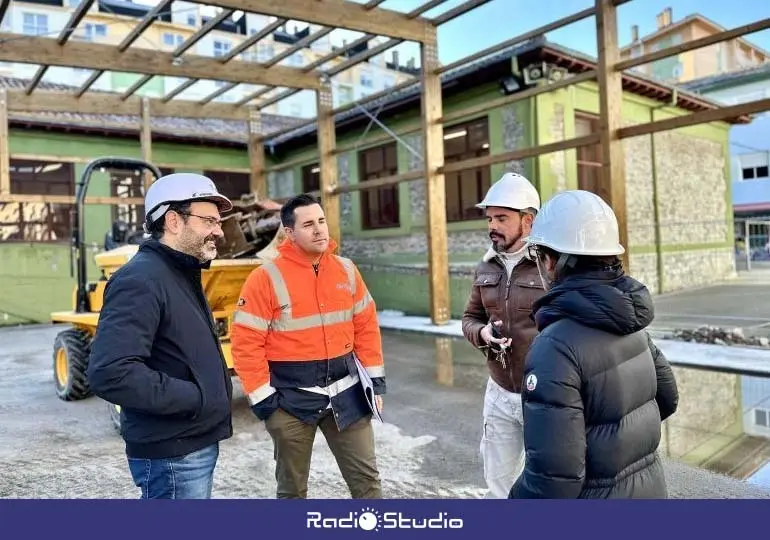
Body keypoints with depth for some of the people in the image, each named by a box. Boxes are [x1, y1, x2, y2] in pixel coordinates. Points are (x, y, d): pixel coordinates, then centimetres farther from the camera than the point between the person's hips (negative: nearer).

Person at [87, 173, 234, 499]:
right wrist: (193, 397, -23)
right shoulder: (141, 280, -20)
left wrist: (210, 390, 8)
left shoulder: (180, 276, 12)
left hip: (193, 443, 10)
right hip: (172, 453, -10)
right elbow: (110, 373, -30)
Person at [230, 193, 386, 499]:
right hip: (292, 399, -3)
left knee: (366, 477, 12)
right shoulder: (266, 279, -13)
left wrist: (375, 378, 6)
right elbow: (246, 343, -12)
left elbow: (366, 326, 8)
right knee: (292, 487, 15)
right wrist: (261, 397, -12)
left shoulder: (346, 270, 2)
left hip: (345, 392, 4)